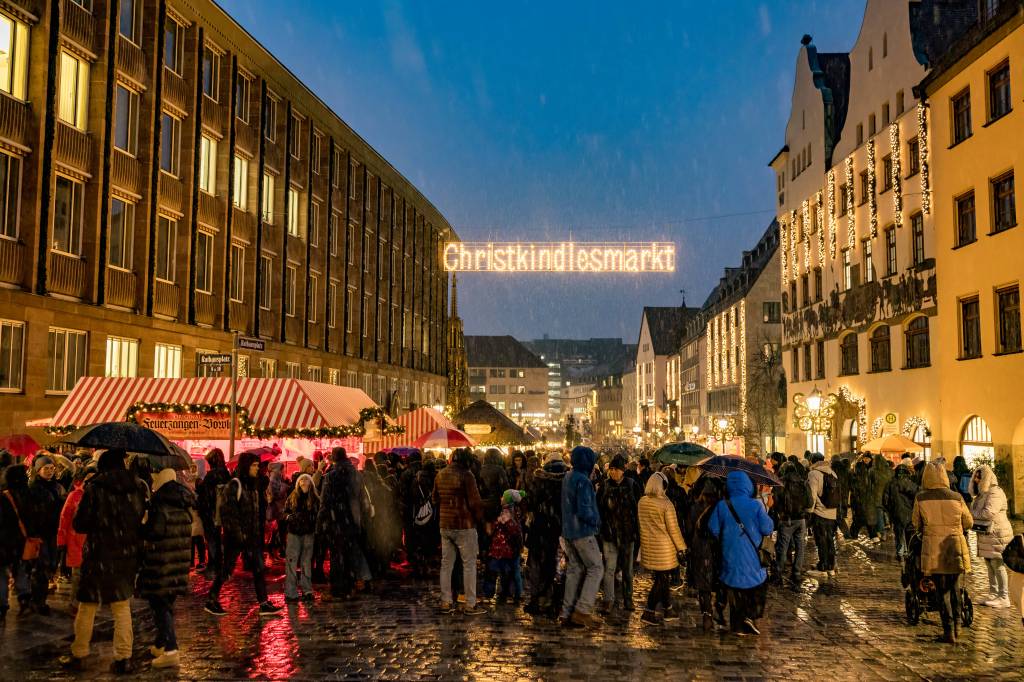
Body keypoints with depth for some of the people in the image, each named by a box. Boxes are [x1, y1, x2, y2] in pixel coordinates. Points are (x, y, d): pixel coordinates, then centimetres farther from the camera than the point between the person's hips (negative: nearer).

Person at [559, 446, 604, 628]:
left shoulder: (567, 478, 11)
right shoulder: (583, 481, -18)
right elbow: (584, 510, -23)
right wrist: (596, 520, -7)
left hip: (568, 531, 9)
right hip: (583, 532, -9)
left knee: (574, 569, 13)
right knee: (596, 568, -1)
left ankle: (567, 612, 15)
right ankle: (582, 610, -4)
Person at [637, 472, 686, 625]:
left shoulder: (641, 502, 0)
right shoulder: (665, 504, -17)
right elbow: (673, 528, -13)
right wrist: (681, 547, -3)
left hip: (648, 546, 6)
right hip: (663, 547, -6)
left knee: (662, 578, 18)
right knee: (662, 580, 4)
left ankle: (668, 609, 29)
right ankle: (649, 612, 3)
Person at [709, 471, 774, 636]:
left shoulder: (721, 506, -8)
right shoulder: (756, 505, -13)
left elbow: (713, 530, -3)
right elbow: (767, 529, -9)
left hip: (731, 558, 2)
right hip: (753, 559, -2)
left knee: (734, 590, 12)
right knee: (759, 586, 17)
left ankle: (738, 625, 15)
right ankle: (751, 615, 2)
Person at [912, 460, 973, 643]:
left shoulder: (921, 498, -7)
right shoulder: (956, 497, -4)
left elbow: (915, 524, 4)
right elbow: (969, 522, 8)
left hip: (933, 551, -1)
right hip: (956, 549, 1)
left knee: (942, 591, 6)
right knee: (955, 588, 19)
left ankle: (949, 631, 4)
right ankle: (957, 626, 23)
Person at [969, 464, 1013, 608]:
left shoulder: (995, 492, -13)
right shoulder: (981, 493, 18)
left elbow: (989, 512, -23)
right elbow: (977, 512, 17)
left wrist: (972, 513, -10)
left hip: (997, 534, -9)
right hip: (986, 534, 9)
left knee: (998, 565, -6)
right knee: (990, 565, 11)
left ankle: (1004, 598, -2)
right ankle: (993, 594, 18)